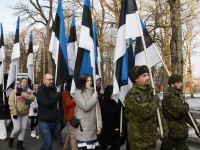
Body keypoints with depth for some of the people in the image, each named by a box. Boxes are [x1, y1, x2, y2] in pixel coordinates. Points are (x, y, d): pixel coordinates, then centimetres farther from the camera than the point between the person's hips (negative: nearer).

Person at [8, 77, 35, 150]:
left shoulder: (29, 91, 3)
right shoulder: (15, 91, -8)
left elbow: (32, 98, -17)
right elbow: (11, 102, -14)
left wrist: (22, 94, -26)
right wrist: (14, 112, -21)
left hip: (25, 113, 4)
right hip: (16, 113, -4)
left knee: (23, 128, 7)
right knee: (17, 128, -7)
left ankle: (19, 144, 22)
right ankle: (11, 138, 25)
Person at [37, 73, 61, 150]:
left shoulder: (54, 90, 9)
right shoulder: (41, 91, -9)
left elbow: (57, 103, 17)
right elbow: (47, 103, -23)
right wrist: (58, 95, -18)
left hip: (53, 121, 6)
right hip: (44, 121, -6)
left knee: (49, 141, 17)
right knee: (48, 142, -12)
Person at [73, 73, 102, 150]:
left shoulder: (93, 92, 12)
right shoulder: (78, 92, -4)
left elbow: (98, 109, 9)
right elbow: (85, 107, -16)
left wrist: (99, 125, 3)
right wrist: (94, 98, -4)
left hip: (93, 126, 5)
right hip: (83, 126, -5)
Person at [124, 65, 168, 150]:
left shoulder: (150, 91, 10)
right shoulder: (132, 94, -20)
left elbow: (158, 111, 16)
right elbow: (146, 111, -32)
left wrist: (164, 128, 9)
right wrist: (154, 101, -14)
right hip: (139, 139, -8)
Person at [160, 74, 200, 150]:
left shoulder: (178, 96, 14)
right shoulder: (169, 97, -20)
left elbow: (186, 113, 17)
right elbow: (180, 111, -33)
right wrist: (186, 106, -11)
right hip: (171, 135, -9)